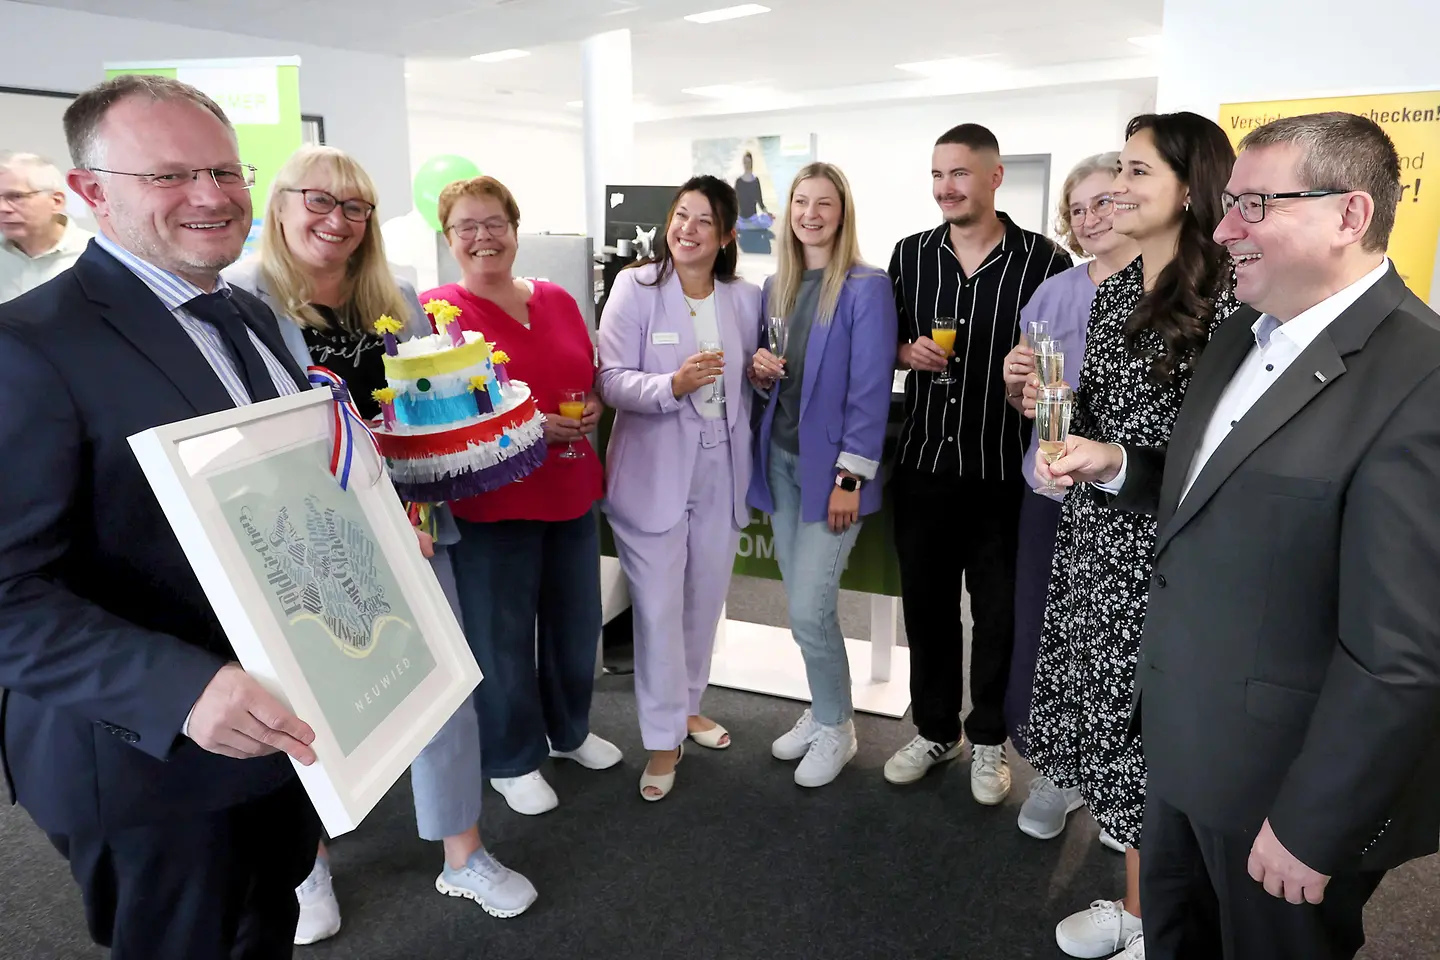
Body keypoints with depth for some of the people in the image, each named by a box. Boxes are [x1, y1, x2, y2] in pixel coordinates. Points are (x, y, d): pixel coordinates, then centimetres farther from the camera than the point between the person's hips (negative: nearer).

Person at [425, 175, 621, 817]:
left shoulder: (557, 301, 8)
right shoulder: (436, 311, -9)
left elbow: (590, 380, 19)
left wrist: (592, 408, -4)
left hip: (572, 493, 6)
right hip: (489, 503, -5)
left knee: (576, 621, 17)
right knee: (502, 636, 8)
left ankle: (570, 730, 42)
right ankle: (513, 760, 30)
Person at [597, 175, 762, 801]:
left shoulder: (745, 299, 4)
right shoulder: (636, 287, -7)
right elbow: (612, 380, -13)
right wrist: (673, 386, -29)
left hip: (720, 471, 4)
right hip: (653, 473, -4)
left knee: (705, 599, 16)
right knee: (659, 608, -1)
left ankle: (687, 703, 39)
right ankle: (663, 738, 16)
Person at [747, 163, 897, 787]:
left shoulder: (866, 287, -10)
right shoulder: (776, 287, 10)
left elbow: (870, 389, -13)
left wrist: (851, 477, -16)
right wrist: (758, 371, -4)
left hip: (830, 465, -6)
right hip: (780, 458, 6)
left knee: (810, 610, -6)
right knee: (802, 605, 12)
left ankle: (836, 729, 16)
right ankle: (822, 712, 30)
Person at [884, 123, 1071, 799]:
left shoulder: (1044, 261, -6)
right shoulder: (911, 255, 6)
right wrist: (908, 352, -8)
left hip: (1004, 471, -3)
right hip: (923, 464, 3)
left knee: (999, 612, 10)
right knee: (926, 605, 14)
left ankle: (988, 740, 30)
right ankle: (934, 730, 33)